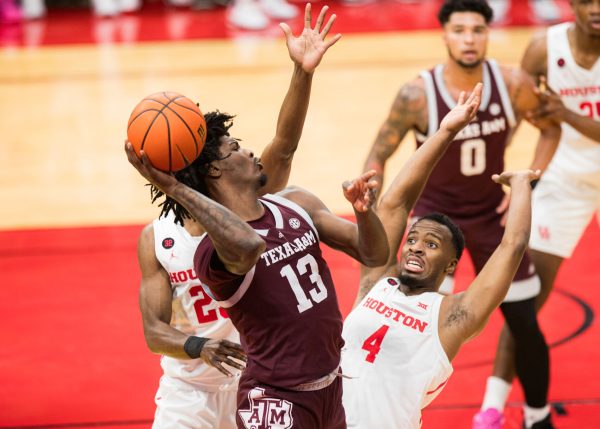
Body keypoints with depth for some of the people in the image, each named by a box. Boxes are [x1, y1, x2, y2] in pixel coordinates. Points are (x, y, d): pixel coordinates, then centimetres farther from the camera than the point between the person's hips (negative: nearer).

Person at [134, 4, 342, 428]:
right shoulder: (156, 238, -8)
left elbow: (284, 146, -27)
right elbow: (154, 331, -9)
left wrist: (303, 73, -41)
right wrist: (199, 347, -31)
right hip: (188, 389, 1)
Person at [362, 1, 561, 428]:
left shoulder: (512, 83, -16)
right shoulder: (417, 95, -23)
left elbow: (551, 128, 2)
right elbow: (378, 157, -12)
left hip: (494, 212, 3)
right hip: (436, 213, -3)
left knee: (526, 324, 8)